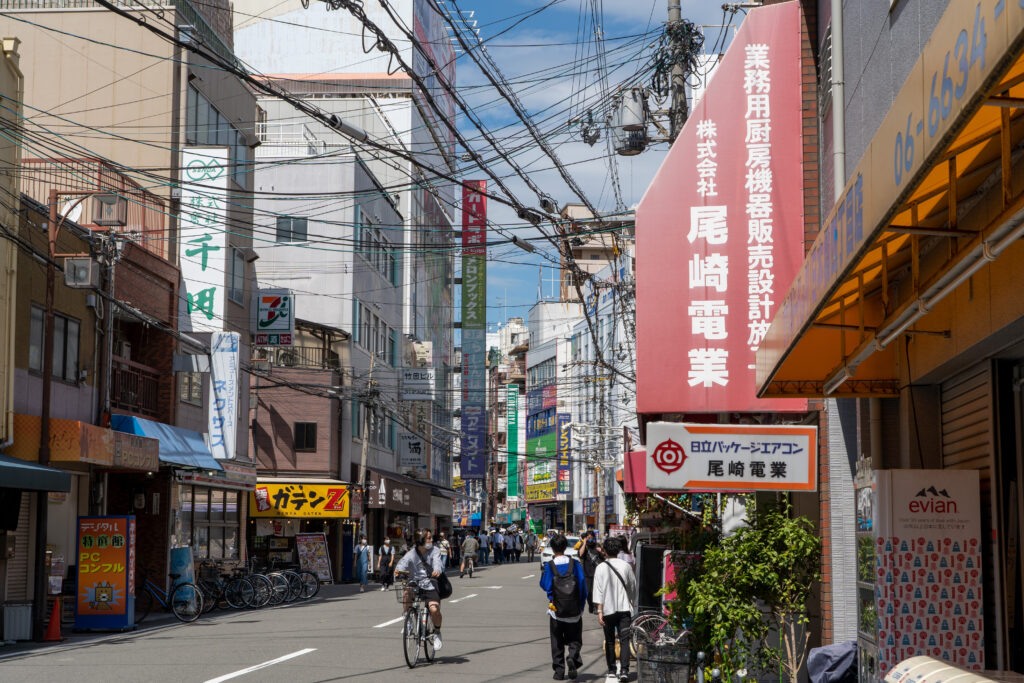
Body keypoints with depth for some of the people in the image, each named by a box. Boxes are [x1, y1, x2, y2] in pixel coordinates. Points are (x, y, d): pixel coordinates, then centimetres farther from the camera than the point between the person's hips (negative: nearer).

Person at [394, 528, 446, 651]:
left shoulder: (435, 551, -1)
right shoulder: (411, 554, -2)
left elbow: (437, 562, -19)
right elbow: (403, 562, -19)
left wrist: (437, 570, -43)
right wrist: (398, 570, -43)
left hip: (431, 586, 0)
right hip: (415, 584, 0)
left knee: (434, 609, -24)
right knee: (407, 592, -34)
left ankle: (437, 632, 7)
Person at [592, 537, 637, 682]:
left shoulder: (601, 568, -5)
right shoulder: (625, 565, 0)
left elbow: (598, 590, -9)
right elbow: (633, 586, 11)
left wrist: (599, 611, -8)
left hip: (608, 609, 0)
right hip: (624, 608, 1)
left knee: (609, 641, 13)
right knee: (624, 640, -3)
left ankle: (611, 670, 20)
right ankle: (624, 670, -16)